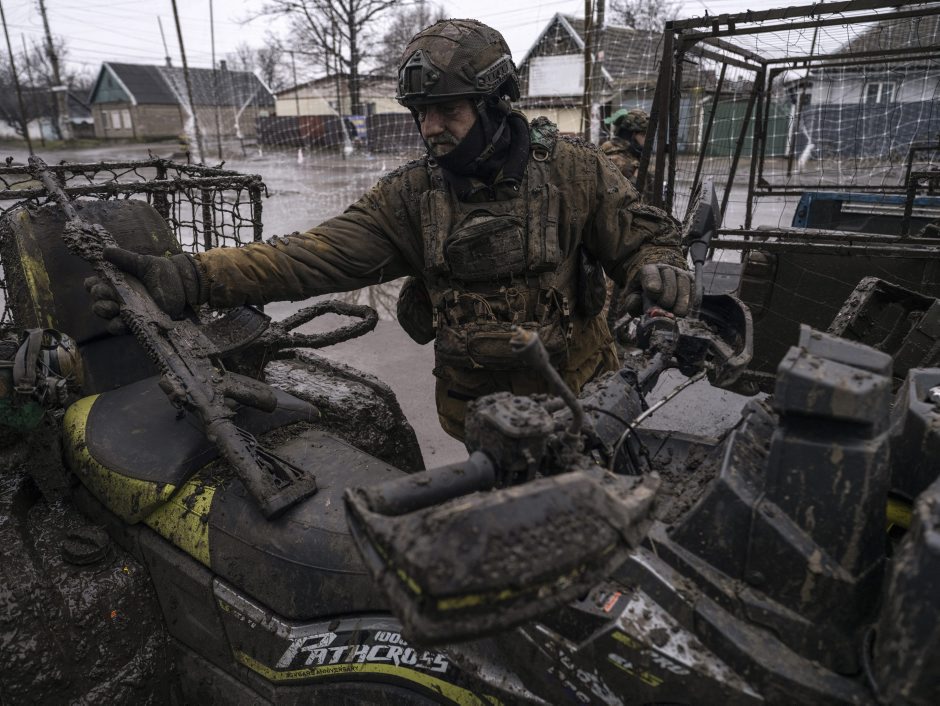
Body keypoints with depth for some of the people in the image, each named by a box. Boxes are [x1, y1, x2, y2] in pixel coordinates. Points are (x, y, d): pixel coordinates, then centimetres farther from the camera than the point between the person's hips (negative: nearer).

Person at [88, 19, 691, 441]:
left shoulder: (572, 170, -10)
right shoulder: (411, 194, -7)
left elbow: (643, 236, -1)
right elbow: (319, 253, -15)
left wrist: (658, 271, -26)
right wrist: (192, 278, -26)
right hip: (478, 409, 1)